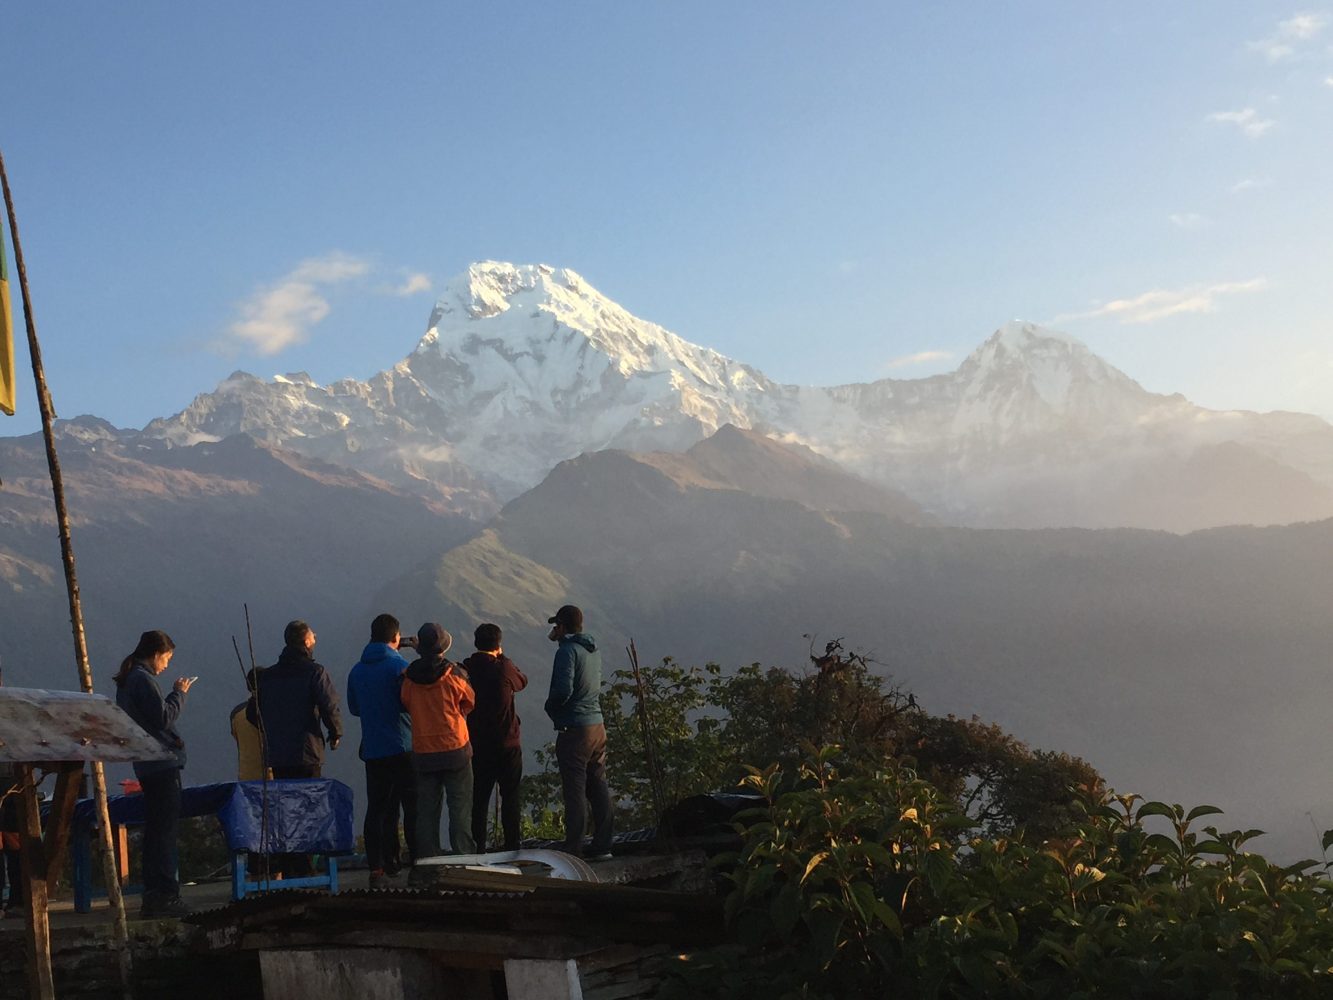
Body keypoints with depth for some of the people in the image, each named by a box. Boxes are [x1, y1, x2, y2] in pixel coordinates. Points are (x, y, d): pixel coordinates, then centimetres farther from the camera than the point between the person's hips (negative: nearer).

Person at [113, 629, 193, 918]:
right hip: (162, 763, -10)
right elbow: (163, 718, -18)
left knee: (155, 829, 12)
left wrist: (176, 695, 13)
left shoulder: (127, 681, 17)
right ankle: (166, 895, -8)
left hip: (147, 764, 10)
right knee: (165, 829, -8)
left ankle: (153, 895, 15)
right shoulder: (143, 680, -13)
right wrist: (179, 693, -7)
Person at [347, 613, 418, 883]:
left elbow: (354, 708, 17)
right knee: (412, 807, 1)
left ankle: (377, 866, 4)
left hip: (372, 751, 5)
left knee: (377, 808, 7)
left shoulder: (357, 671, 7)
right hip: (402, 747, -5)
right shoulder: (399, 666, -11)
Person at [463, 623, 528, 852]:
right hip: (507, 743, -3)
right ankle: (512, 846, 6)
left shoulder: (465, 668, -5)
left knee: (479, 798, 9)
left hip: (477, 744, 3)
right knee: (510, 796, 7)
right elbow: (522, 682, 6)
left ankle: (478, 848, 9)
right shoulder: (503, 668, -13)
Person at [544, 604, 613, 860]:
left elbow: (563, 689, -24)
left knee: (575, 791, -4)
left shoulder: (567, 651, -13)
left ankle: (573, 848, -2)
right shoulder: (593, 651, 11)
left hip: (574, 731, -8)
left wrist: (550, 706, -1)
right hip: (597, 726, 8)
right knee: (599, 788, 10)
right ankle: (602, 846, 13)